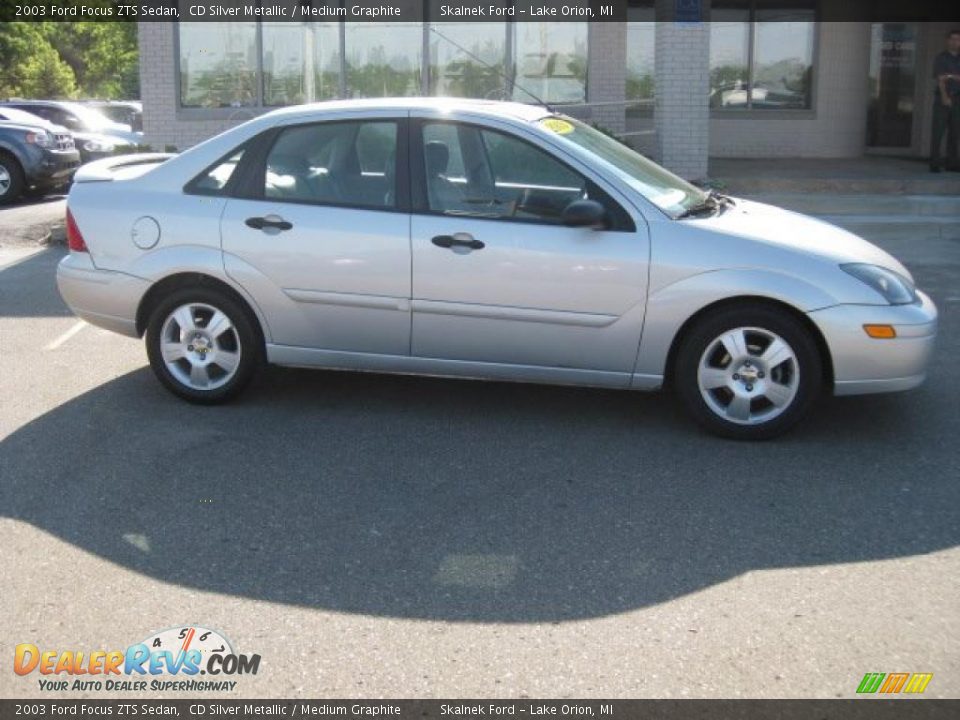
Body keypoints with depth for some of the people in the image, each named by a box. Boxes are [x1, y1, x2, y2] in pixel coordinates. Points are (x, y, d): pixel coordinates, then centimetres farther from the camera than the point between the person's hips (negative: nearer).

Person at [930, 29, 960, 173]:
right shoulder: (940, 58, 3)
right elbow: (940, 79, -9)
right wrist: (944, 96, -20)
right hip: (942, 98, -4)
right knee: (938, 131, -8)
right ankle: (934, 163, -10)